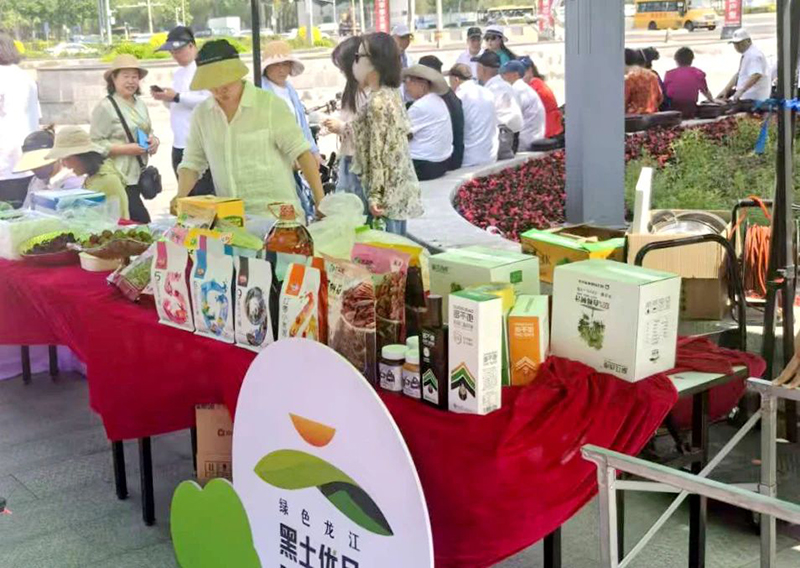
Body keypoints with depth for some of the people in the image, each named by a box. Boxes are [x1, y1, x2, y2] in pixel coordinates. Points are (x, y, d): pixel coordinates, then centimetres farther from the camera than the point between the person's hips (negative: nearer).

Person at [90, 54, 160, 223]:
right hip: (120, 179, -7)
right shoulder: (105, 107, -10)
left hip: (137, 175, 7)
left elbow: (149, 132, 26)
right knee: (141, 221, -13)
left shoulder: (140, 104, 13)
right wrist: (126, 149, -20)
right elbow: (95, 144, -13)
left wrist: (154, 141, 3)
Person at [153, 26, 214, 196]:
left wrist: (176, 97, -16)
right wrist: (165, 98, 6)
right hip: (179, 145, 9)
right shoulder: (178, 73, 19)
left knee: (204, 194, -9)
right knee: (186, 197, 12)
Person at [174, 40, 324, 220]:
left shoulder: (270, 104, -4)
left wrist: (321, 202, -12)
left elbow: (301, 152, -6)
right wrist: (180, 197, -3)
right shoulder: (201, 114, 10)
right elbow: (192, 162, 15)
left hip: (277, 213, -4)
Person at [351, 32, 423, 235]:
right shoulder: (392, 95, 10)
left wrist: (374, 196, -16)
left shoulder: (377, 102, -18)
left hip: (388, 192, -9)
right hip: (402, 188, 9)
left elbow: (378, 153, -19)